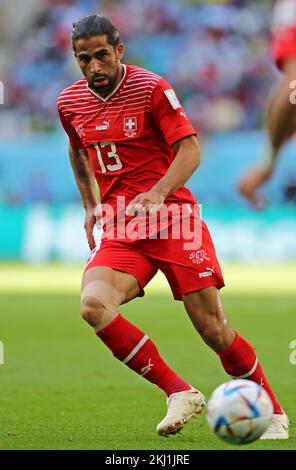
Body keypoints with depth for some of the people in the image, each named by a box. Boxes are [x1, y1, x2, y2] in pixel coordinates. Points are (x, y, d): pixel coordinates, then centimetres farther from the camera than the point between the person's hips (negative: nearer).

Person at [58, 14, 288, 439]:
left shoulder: (151, 88, -6)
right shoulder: (70, 102, 8)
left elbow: (190, 149, -10)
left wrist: (157, 193, -26)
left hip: (171, 216, -4)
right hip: (119, 229, 4)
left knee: (213, 328, -8)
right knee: (94, 304, -26)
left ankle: (274, 414, 14)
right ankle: (179, 394, -15)